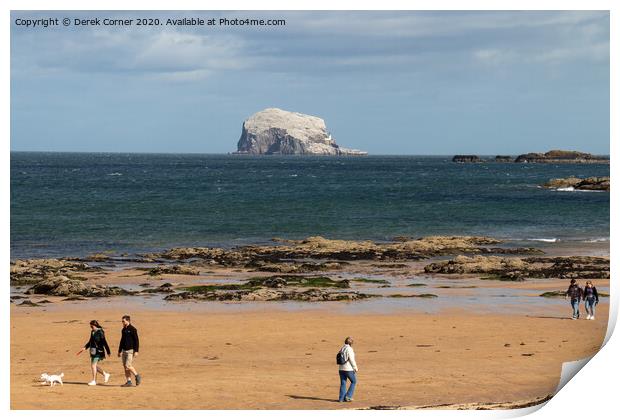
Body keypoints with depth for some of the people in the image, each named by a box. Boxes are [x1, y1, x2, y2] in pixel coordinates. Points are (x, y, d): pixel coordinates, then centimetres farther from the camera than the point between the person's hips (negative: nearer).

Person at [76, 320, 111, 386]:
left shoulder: (100, 332, -14)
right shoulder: (92, 332, 11)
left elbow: (104, 342, -13)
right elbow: (90, 342, 20)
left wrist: (108, 351, -12)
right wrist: (85, 348, 9)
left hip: (98, 351, -9)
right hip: (93, 351, 9)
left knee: (93, 365, -8)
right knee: (94, 366, 11)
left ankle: (94, 381, 0)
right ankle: (105, 374, 25)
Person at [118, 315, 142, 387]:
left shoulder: (132, 329, -10)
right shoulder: (123, 330, 14)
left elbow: (136, 341, -13)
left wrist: (136, 351, -19)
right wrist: (119, 351, 20)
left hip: (130, 350, -8)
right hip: (124, 350, 8)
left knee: (128, 366, -14)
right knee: (125, 367, 5)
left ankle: (137, 376, 3)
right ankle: (128, 382, 8)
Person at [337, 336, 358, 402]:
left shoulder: (341, 349, 10)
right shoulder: (349, 349, -14)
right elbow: (352, 360, -16)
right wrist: (355, 368, -7)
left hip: (341, 369, 7)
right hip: (349, 369, -7)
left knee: (343, 383, 10)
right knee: (354, 381, 10)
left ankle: (341, 398, 8)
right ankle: (348, 396, 4)